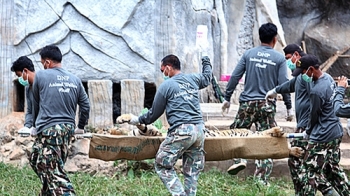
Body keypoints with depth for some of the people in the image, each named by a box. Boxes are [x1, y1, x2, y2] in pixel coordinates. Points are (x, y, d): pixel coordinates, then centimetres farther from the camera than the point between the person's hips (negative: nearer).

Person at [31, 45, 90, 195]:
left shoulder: (41, 76, -1)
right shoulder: (75, 80, 11)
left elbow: (36, 104, 11)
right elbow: (85, 105, 14)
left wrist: (36, 123, 26)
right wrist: (80, 127, 27)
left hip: (48, 130, -7)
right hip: (68, 128, 7)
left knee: (54, 172, -9)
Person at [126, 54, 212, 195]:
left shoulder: (166, 86, -1)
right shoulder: (193, 79, 14)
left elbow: (154, 113, 7)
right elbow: (207, 78, 39)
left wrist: (139, 120, 24)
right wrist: (206, 62, 58)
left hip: (181, 131, -6)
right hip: (199, 130, 6)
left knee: (162, 165, 3)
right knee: (192, 170, 11)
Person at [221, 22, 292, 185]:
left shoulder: (249, 54, 4)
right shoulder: (279, 58, 0)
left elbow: (235, 77, 2)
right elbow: (283, 84, -3)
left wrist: (227, 98, 10)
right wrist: (289, 107, 4)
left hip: (247, 103, 1)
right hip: (267, 105, -1)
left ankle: (239, 159, -5)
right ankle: (261, 177, 1)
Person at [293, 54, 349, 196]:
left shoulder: (317, 91, -26)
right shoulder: (328, 77, 2)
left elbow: (314, 116, -12)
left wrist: (308, 132, 8)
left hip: (322, 138, -10)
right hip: (336, 133, 10)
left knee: (312, 174, 0)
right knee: (334, 169, 21)